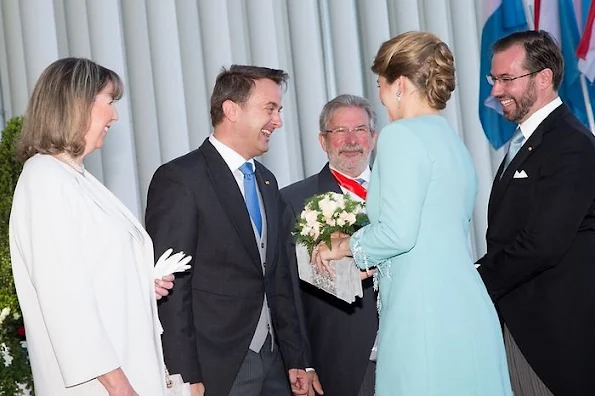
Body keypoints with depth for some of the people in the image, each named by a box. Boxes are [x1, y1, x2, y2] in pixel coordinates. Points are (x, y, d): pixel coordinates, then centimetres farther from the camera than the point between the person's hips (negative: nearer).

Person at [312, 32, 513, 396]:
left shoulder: (402, 135, -8)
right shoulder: (453, 141, 18)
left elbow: (397, 232, -16)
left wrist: (345, 247, 1)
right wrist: (369, 253, 26)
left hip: (425, 314, -8)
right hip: (466, 309, 8)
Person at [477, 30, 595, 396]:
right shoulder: (526, 140, 15)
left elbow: (541, 244, -22)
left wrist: (478, 283, -13)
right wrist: (480, 275, -1)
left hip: (555, 327, -9)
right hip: (518, 316, 9)